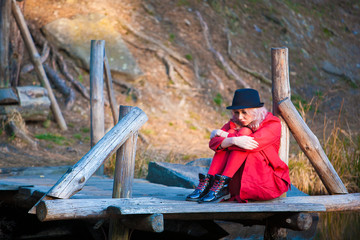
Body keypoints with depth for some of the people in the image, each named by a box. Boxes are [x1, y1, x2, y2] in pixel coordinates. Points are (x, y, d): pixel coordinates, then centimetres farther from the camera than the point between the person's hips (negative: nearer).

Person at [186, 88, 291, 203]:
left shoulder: (273, 124, -6)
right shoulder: (234, 123, 8)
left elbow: (253, 143, -24)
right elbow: (213, 143, -9)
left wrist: (223, 134, -16)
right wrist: (233, 140, -27)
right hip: (238, 183, 4)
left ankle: (221, 184, -31)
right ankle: (208, 181, -26)